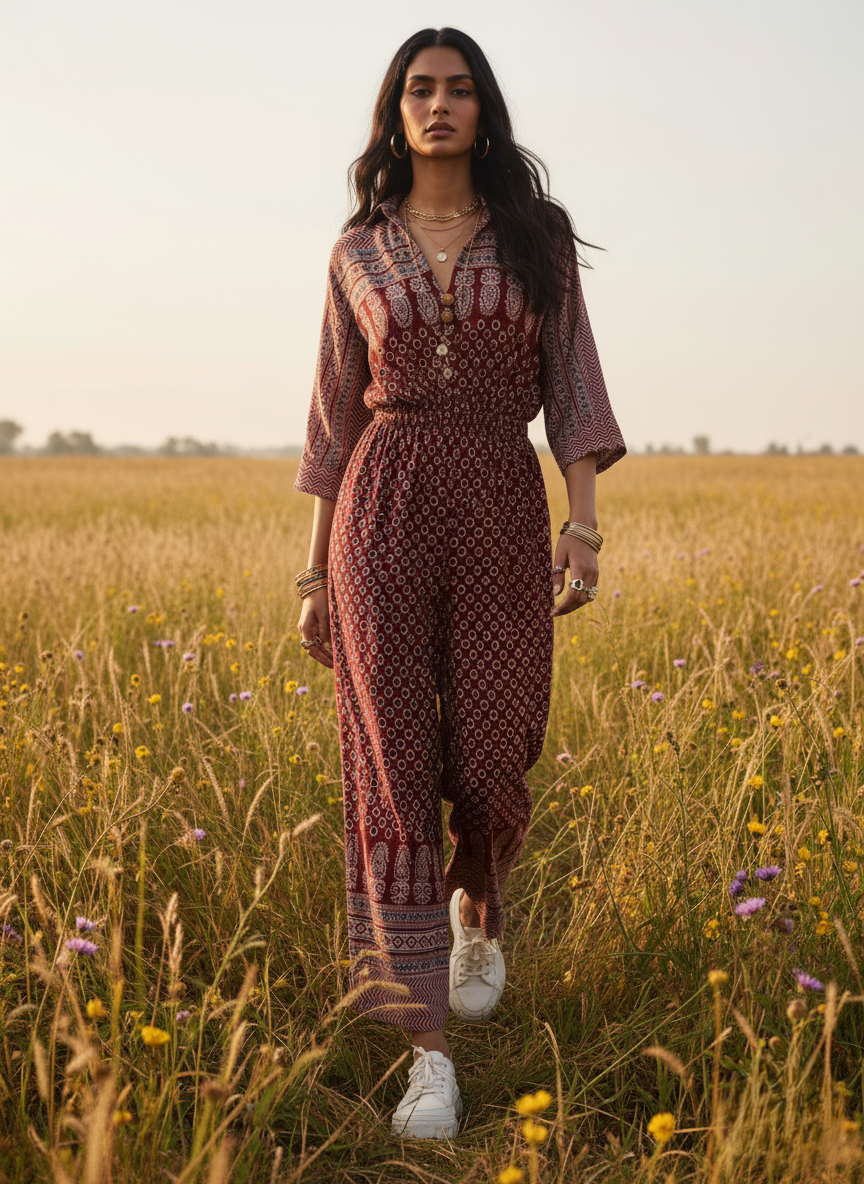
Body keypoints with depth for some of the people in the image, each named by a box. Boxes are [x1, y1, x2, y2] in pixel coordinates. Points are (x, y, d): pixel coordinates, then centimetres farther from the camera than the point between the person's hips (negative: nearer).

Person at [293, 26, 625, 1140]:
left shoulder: (537, 236, 8)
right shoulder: (358, 253, 11)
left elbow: (570, 384, 4)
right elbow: (335, 413, 12)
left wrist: (585, 517, -9)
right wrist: (315, 564, 9)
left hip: (503, 511, 0)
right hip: (385, 513, 0)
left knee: (489, 762, -1)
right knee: (393, 769, -7)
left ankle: (479, 909, 37)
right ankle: (427, 1050, -2)